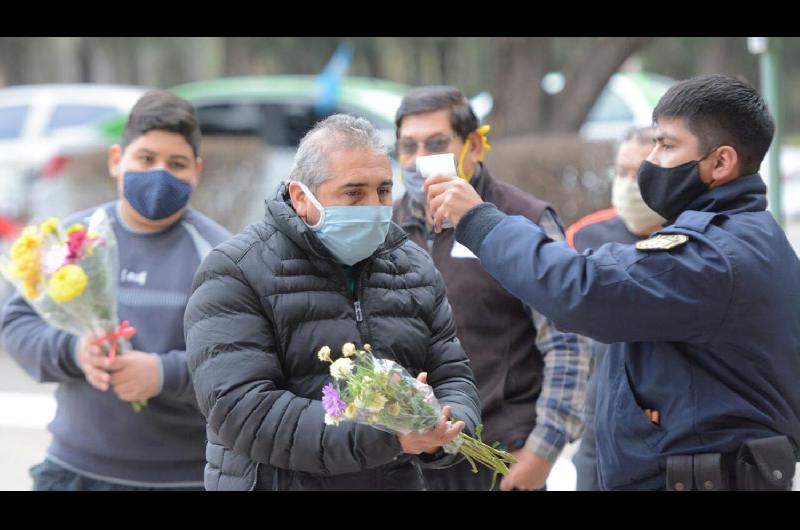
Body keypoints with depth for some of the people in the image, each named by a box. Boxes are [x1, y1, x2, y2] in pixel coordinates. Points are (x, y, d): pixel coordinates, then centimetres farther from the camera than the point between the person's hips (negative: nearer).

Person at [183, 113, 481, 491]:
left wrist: (441, 435, -18)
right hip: (276, 480, -5)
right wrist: (383, 436, -29)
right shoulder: (235, 274, -12)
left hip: (398, 480, 5)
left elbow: (454, 378, 6)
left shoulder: (415, 269, 5)